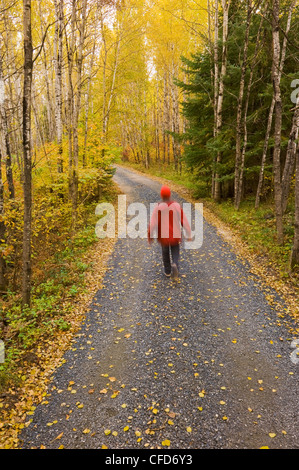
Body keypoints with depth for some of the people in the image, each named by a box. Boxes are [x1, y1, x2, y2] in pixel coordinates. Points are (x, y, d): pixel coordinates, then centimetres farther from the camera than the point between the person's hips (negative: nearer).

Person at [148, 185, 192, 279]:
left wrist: (150, 236, -4)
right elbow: (185, 221, -7)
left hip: (163, 236, -1)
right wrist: (189, 235, 3)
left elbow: (152, 223, -17)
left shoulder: (158, 207, -16)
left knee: (165, 252, 24)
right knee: (175, 253, 17)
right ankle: (175, 265, -13)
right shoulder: (177, 206, -10)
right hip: (175, 235, 1)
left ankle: (167, 271, 35)